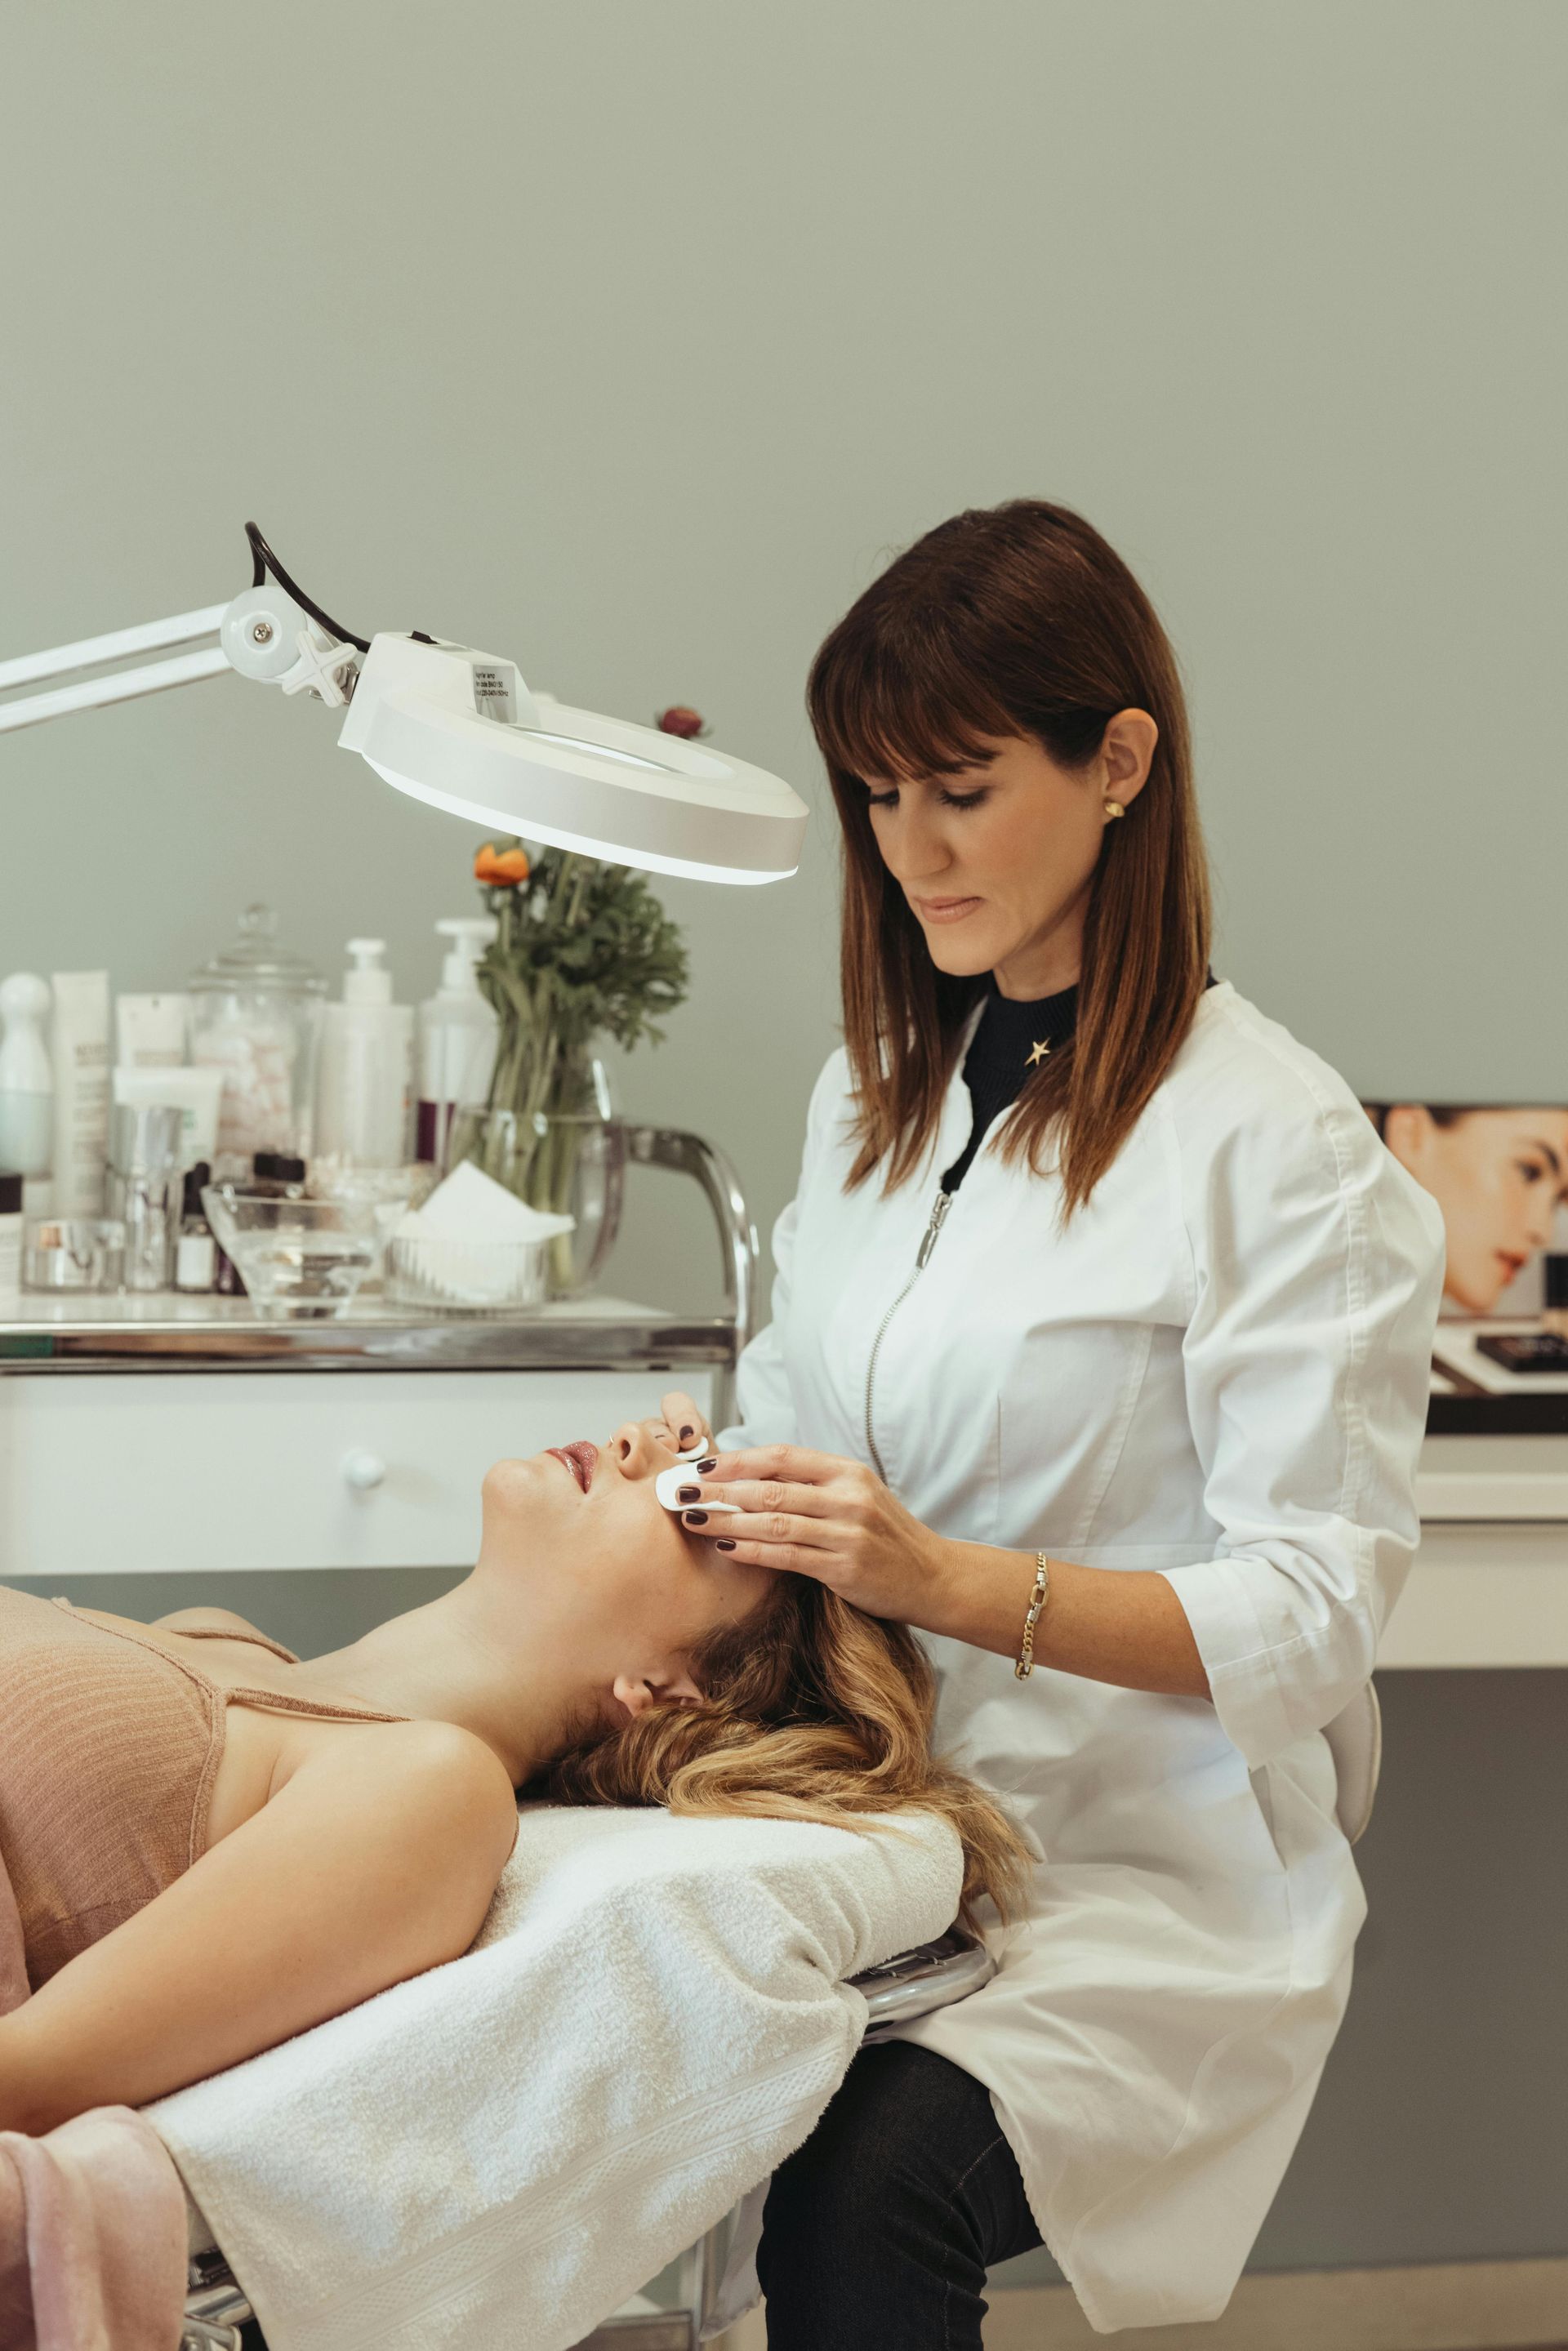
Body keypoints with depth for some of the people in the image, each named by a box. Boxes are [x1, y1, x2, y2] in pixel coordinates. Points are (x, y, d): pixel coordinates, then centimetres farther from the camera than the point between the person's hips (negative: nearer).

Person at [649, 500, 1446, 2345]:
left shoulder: (1274, 1142, -7)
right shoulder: (872, 1097, 15)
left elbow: (1314, 1612, -12)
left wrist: (956, 1581, -24)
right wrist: (710, 1490, -2)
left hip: (1134, 1881, -5)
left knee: (861, 2194, -33)